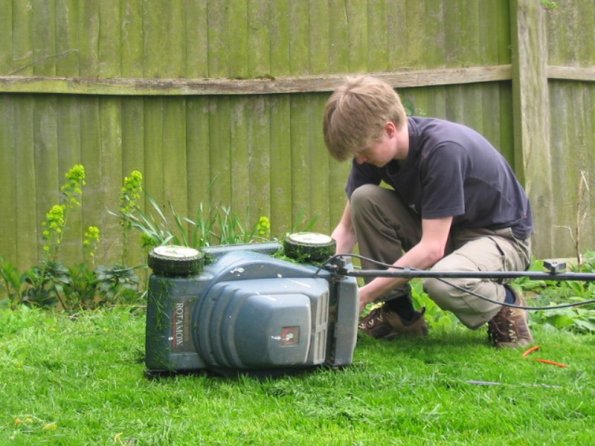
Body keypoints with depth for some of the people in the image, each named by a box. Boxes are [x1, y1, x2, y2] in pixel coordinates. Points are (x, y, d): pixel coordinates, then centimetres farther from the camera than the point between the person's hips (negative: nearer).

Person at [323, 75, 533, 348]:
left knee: (443, 282, -39)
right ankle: (400, 313, -3)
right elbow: (347, 228, -2)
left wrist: (364, 294, -32)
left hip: (501, 235, -7)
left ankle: (506, 304, -4)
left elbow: (431, 248, -31)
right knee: (364, 198, -16)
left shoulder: (443, 149, -32)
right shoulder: (374, 148, -10)